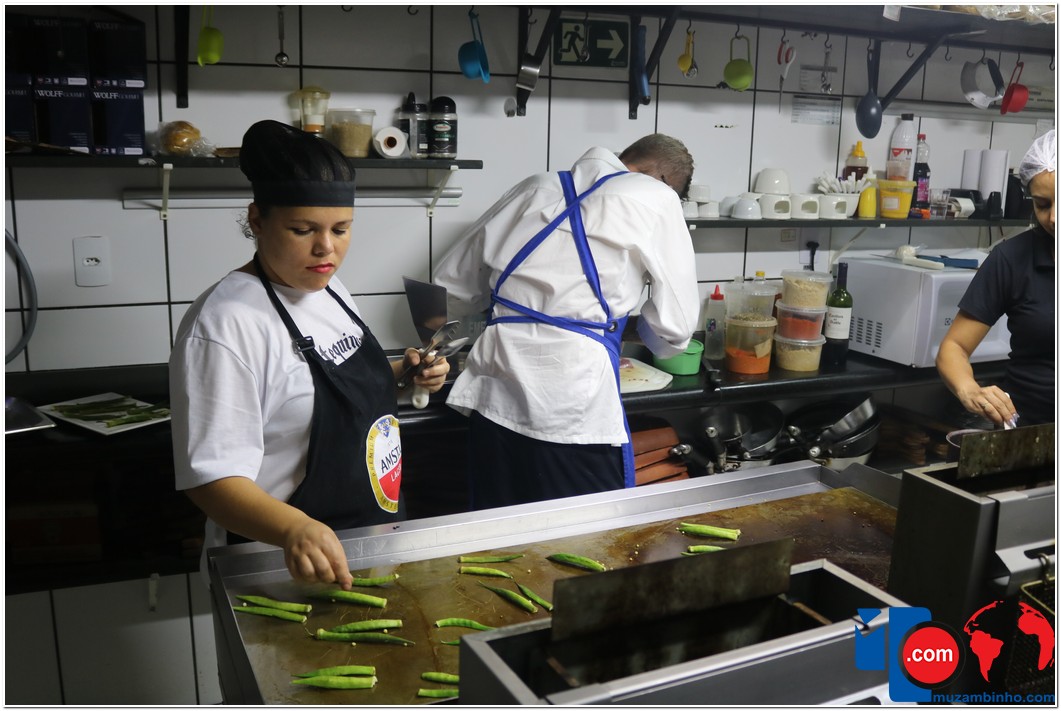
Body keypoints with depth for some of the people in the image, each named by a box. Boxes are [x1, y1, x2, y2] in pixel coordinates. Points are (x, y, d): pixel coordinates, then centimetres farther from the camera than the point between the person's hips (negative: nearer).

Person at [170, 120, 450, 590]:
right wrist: (294, 529, -43)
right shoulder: (226, 323, -23)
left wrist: (401, 374, 0)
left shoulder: (328, 289, 2)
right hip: (286, 567, -8)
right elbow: (214, 478, -26)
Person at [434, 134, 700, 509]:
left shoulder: (536, 188, 16)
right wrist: (644, 334, 27)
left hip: (495, 401, 5)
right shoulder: (655, 198, 3)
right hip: (575, 410, -5)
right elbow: (675, 323, 5)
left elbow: (452, 281, 21)